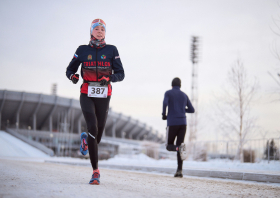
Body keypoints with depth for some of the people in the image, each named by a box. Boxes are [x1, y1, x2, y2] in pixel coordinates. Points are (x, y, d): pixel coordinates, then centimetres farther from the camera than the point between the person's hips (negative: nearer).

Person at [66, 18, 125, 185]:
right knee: (93, 128, -19)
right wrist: (73, 76, -11)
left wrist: (109, 78, -18)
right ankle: (96, 171, -15)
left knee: (99, 132, 7)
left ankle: (86, 139, 47)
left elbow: (121, 74, 2)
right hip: (87, 95, -1)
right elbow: (70, 69, 13)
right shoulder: (82, 50, 5)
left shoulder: (111, 50, 4)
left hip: (104, 96, 2)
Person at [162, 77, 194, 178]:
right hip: (183, 123, 3)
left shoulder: (168, 93, 5)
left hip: (172, 123, -3)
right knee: (179, 145, 6)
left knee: (169, 146, 8)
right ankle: (179, 170, -9)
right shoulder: (184, 95, 17)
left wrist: (163, 114, 1)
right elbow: (192, 110, 18)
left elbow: (165, 103, -16)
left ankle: (180, 147, -29)